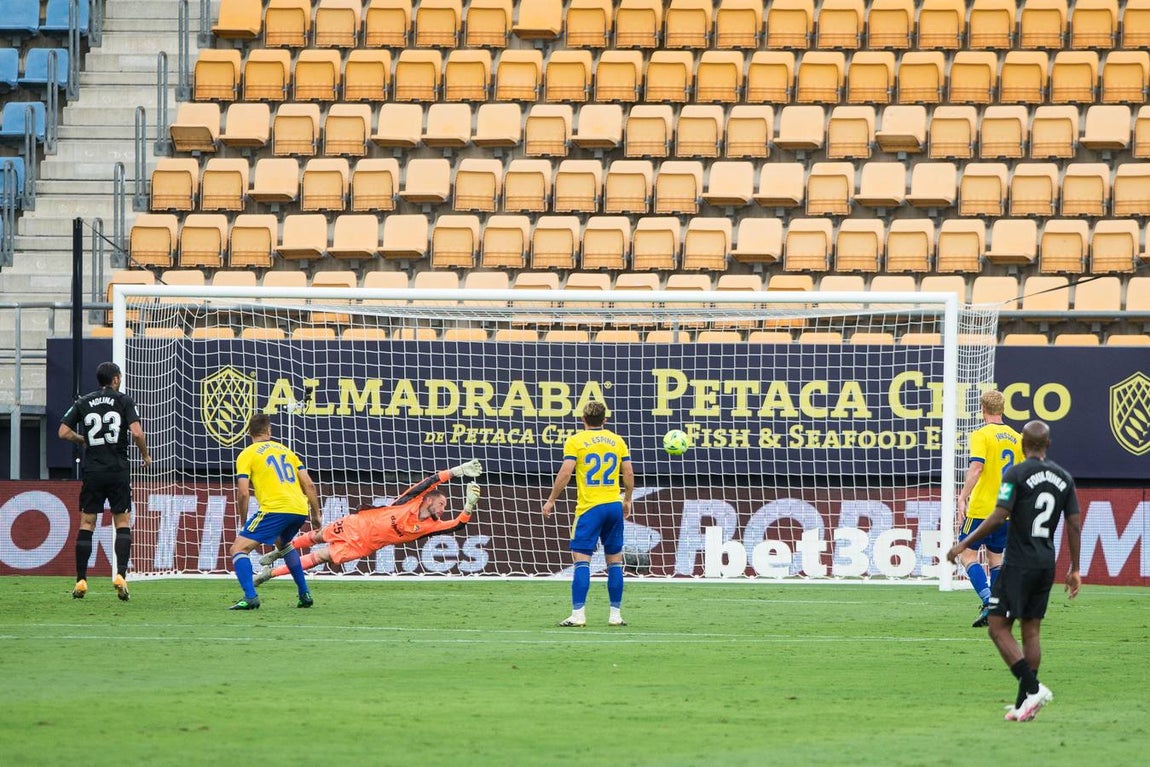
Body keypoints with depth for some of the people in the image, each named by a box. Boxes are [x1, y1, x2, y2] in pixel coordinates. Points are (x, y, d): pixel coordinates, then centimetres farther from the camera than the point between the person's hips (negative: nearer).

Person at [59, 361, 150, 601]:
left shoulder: (83, 403, 7)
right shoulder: (124, 401, 0)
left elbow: (64, 432, 3)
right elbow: (136, 432, -11)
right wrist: (145, 455, 6)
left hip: (92, 471, 2)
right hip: (118, 471, -2)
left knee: (86, 524, 5)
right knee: (122, 523, 5)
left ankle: (81, 581, 1)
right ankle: (120, 575, -10)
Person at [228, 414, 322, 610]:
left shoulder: (246, 455, 7)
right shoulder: (285, 450, 23)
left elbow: (243, 493, -2)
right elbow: (309, 485, 16)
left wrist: (244, 520, 10)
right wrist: (316, 515, 22)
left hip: (275, 509, -6)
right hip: (300, 510, 6)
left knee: (239, 548, -1)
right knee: (283, 544, 35)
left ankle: (250, 597, -21)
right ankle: (305, 595, 30)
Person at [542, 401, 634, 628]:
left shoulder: (575, 441, -3)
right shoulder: (617, 441, 9)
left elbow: (565, 473, -10)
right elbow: (629, 474, 8)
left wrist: (551, 500, -2)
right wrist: (627, 500, 22)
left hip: (589, 507, -4)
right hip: (614, 505, 4)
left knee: (582, 560, -4)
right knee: (614, 561, 9)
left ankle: (578, 614, -12)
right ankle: (615, 614, 10)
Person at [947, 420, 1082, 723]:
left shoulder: (1016, 474, -9)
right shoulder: (1064, 478, 8)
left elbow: (998, 518, -16)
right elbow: (1075, 525, 8)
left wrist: (964, 544, -7)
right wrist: (1074, 570, 14)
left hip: (1018, 564, -6)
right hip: (1046, 565, 6)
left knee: (999, 629, -2)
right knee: (1031, 632, 10)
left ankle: (1033, 688, -16)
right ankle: (1024, 704, 8)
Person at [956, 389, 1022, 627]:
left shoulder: (982, 435, -8)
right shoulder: (1015, 438, 11)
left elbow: (976, 467, -20)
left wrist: (963, 498, -20)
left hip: (982, 507, -6)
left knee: (969, 554, 0)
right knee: (996, 558, 14)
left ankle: (988, 603, -18)